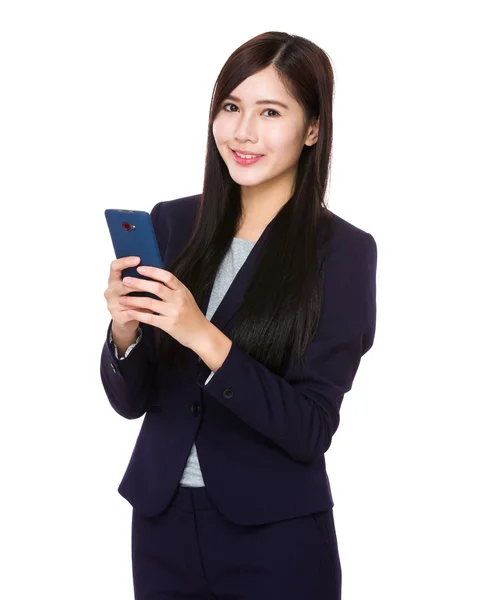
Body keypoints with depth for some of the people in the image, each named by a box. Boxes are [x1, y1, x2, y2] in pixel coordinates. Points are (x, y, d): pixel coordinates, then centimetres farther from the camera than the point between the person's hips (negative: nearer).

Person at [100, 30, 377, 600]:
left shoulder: (343, 251, -10)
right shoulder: (171, 223, -1)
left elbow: (311, 431, -14)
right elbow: (130, 401, 2)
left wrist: (205, 339, -25)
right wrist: (125, 330, -18)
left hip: (276, 538, -3)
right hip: (162, 521, 3)